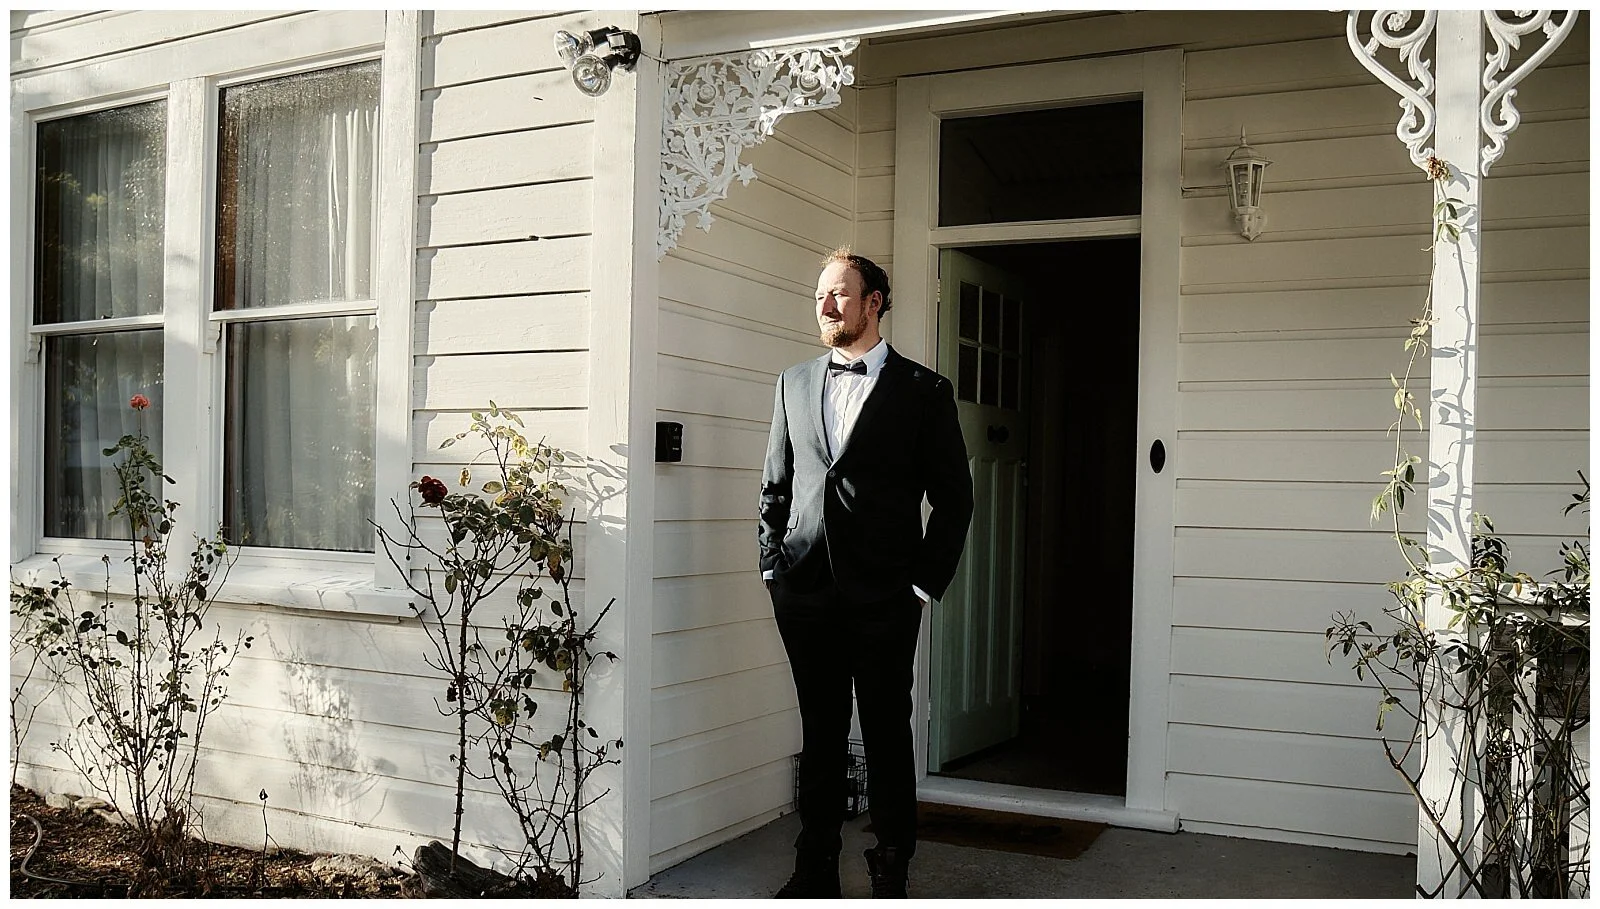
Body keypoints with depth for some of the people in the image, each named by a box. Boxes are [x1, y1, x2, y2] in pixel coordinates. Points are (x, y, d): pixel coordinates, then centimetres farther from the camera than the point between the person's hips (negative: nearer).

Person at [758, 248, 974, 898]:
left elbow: (953, 498, 1)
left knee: (888, 736, 4)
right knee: (821, 731, 11)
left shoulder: (924, 391, 1)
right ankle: (815, 870, 22)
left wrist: (924, 585, -5)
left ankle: (891, 875, 16)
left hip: (883, 599, -3)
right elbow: (775, 487, 17)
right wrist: (773, 567, 7)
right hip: (804, 593, 3)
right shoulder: (794, 384, 13)